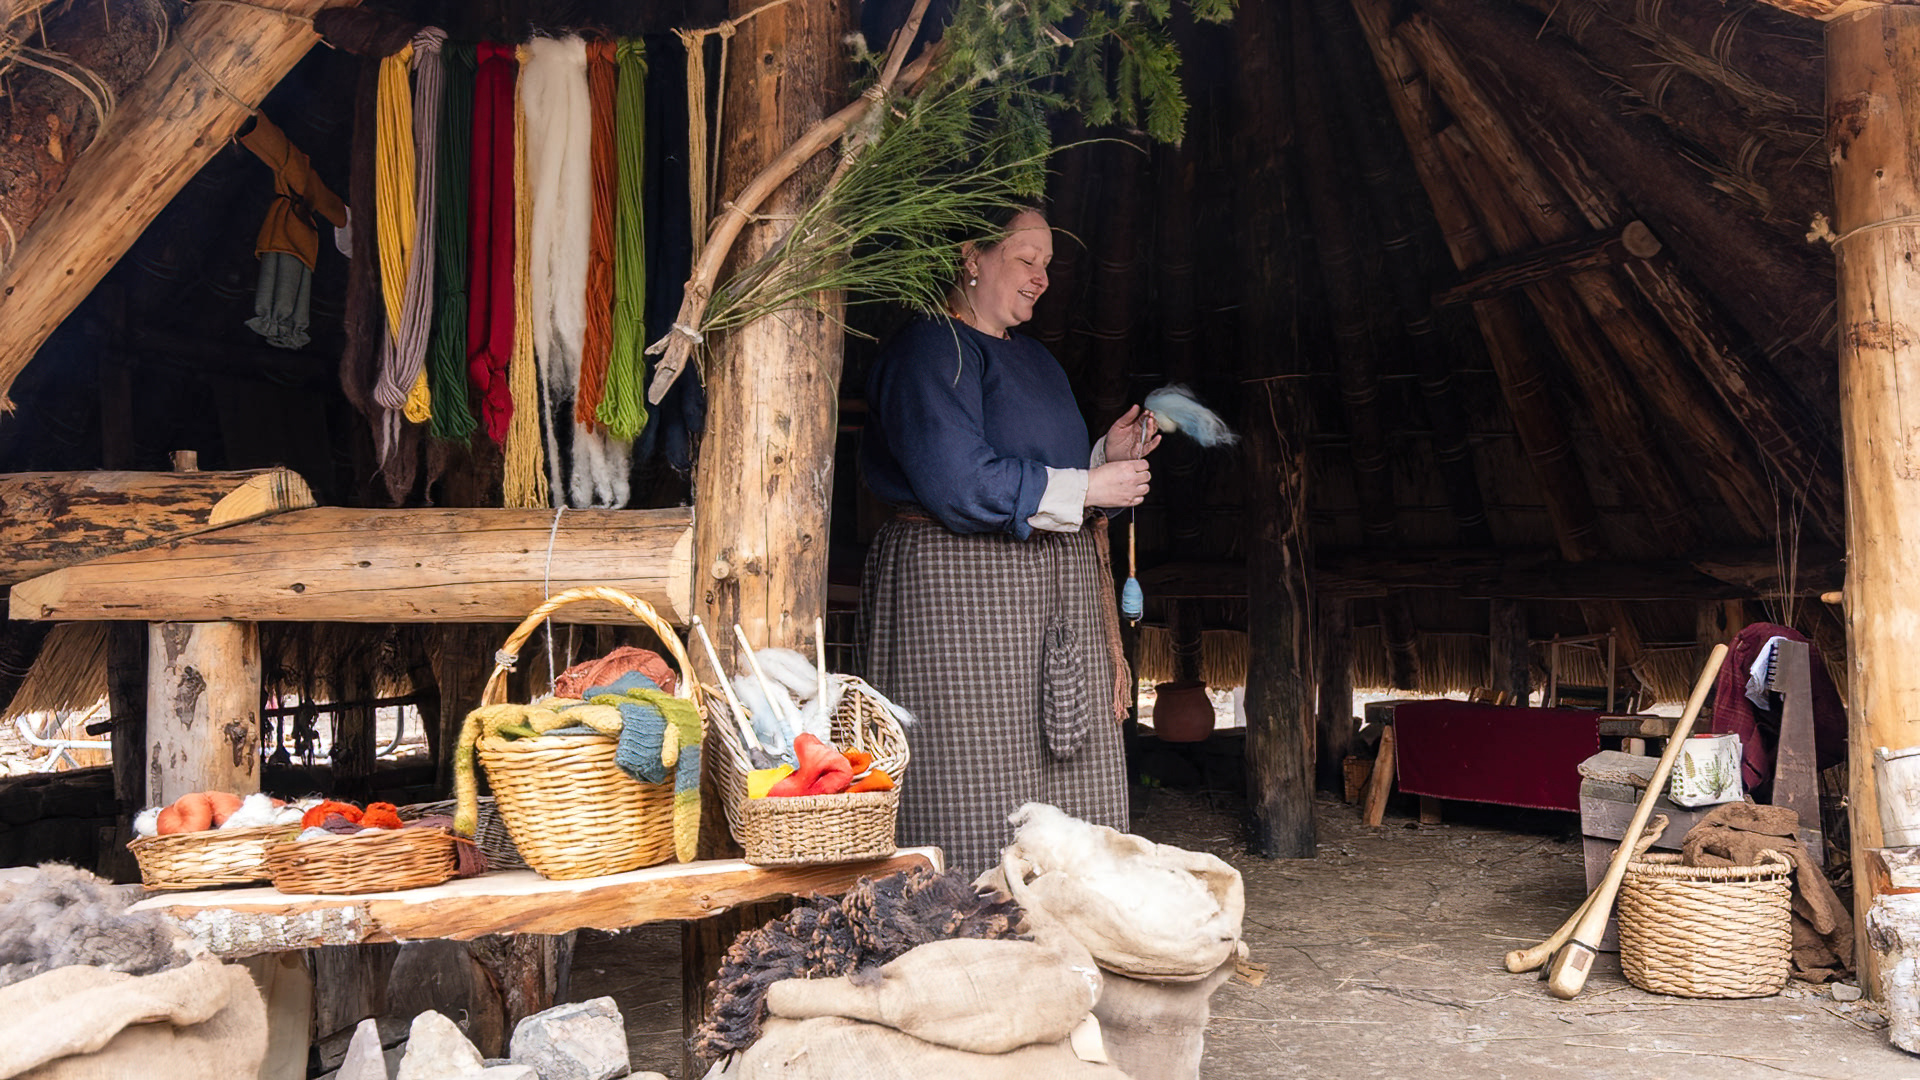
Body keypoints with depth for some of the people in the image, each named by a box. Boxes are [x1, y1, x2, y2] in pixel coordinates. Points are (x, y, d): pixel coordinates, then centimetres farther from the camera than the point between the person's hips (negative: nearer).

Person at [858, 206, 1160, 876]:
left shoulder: (1034, 360, 23)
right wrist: (1088, 487, -12)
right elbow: (961, 483, -19)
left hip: (1055, 593, 9)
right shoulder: (930, 349, -7)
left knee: (1066, 797, 5)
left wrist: (1108, 455, 8)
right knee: (976, 790, -7)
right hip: (962, 590, -9)